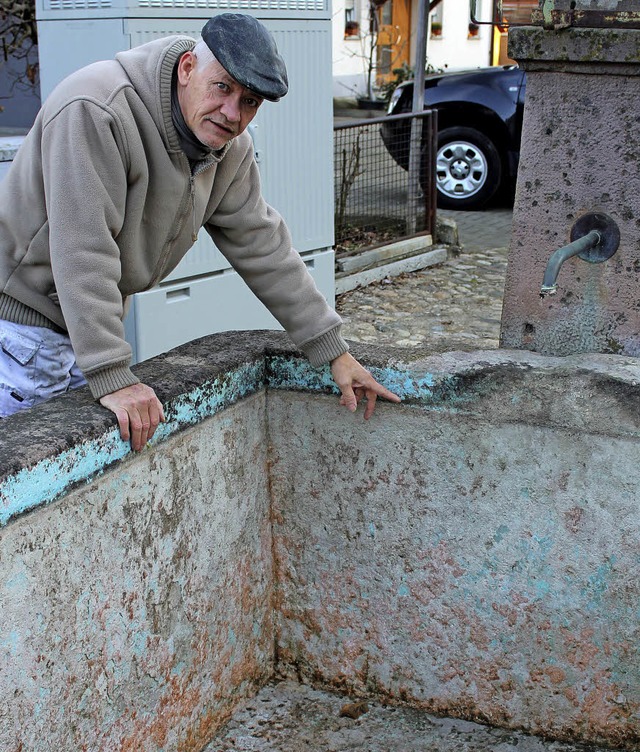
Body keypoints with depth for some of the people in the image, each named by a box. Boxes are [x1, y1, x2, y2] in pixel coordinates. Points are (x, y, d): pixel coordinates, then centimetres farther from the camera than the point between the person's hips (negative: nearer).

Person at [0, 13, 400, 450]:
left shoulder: (229, 145, -2)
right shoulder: (95, 112, -28)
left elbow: (260, 244, 3)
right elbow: (83, 253, -32)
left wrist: (333, 350, 2)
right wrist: (113, 379, -34)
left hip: (90, 327, 7)